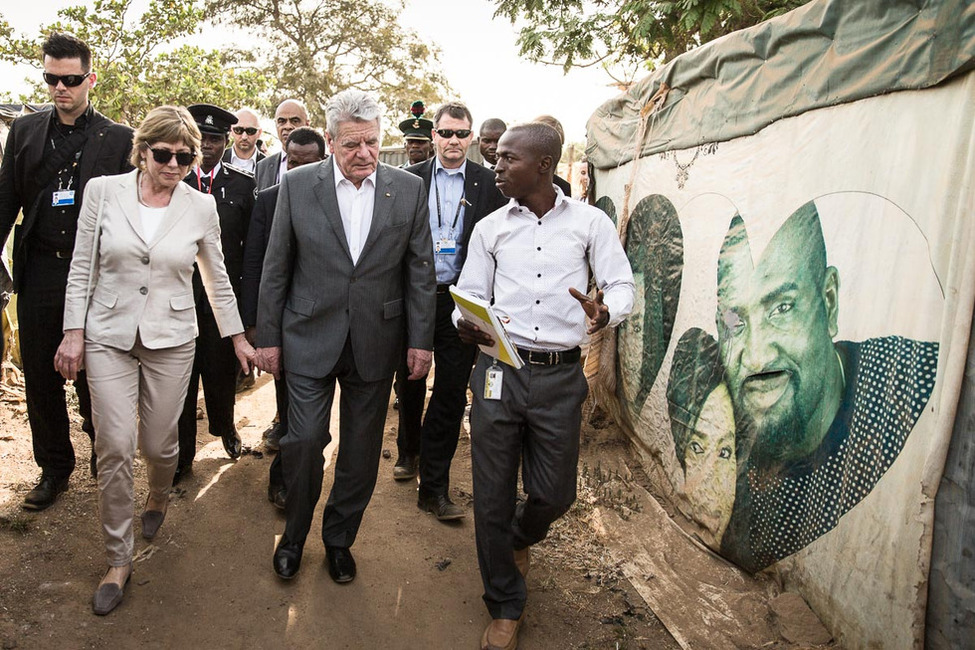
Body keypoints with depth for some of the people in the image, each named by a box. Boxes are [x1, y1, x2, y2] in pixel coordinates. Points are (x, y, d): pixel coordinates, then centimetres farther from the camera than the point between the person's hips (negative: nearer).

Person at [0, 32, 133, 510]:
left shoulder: (117, 138, -1)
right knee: (41, 377, 10)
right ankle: (54, 467, 26)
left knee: (93, 375, 7)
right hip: (39, 273, 3)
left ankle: (102, 451, 31)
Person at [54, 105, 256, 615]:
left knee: (158, 443, 7)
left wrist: (237, 336, 12)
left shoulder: (201, 207, 0)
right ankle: (118, 560, 14)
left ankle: (158, 499, 44)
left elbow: (216, 278, 9)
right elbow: (82, 268, 2)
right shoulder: (103, 191, -2)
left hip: (171, 340, 1)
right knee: (115, 447, -4)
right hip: (109, 337, 0)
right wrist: (73, 333, -1)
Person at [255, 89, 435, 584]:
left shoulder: (409, 189, -1)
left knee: (361, 451, 11)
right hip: (310, 338, -1)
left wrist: (421, 340, -1)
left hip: (375, 342, 1)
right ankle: (294, 534, 27)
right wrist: (268, 337, 1)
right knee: (303, 442, -1)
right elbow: (276, 269, 2)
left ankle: (339, 539, 33)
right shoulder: (297, 185, -2)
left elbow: (420, 270, 2)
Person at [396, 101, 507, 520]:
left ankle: (433, 488, 11)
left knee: (451, 392, 0)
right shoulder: (410, 179, 5)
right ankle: (408, 451, 43)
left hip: (461, 301, -1)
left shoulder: (489, 183, 2)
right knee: (410, 384, 16)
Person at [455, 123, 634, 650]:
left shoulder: (590, 222, 2)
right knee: (492, 496, 6)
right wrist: (466, 325, -15)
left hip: (561, 375, -1)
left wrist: (605, 310, -21)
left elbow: (622, 286, 2)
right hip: (499, 369, 1)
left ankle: (520, 538, 47)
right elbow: (469, 297, 8)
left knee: (554, 493, 9)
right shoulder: (490, 228, 8)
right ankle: (505, 607, 28)